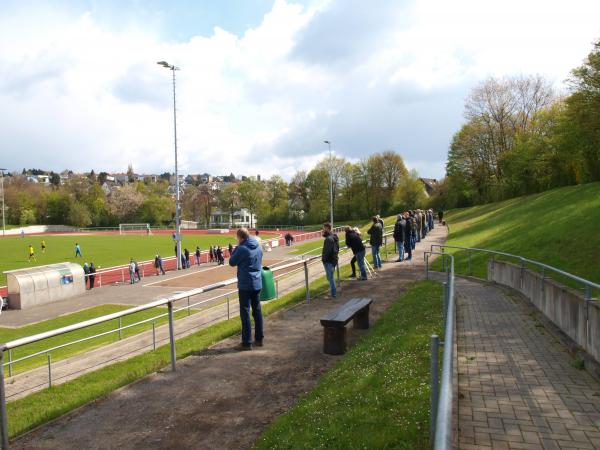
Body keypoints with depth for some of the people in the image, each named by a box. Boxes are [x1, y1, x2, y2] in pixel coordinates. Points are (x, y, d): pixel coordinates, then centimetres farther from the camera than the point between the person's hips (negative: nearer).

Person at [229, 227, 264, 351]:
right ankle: (259, 339, 22)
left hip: (245, 285, -7)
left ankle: (247, 343, 1)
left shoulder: (241, 249, -15)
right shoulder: (258, 247, 6)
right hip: (257, 284, 7)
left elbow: (232, 262, -5)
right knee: (257, 311, 14)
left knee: (245, 312, -1)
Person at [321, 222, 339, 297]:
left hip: (329, 261, -10)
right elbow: (337, 249, 19)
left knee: (330, 277, -2)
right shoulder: (334, 237, 12)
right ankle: (334, 292, 27)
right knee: (330, 277, 19)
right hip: (334, 259, 10)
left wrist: (323, 258, -13)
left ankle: (333, 294, 4)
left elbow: (327, 251, -25)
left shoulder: (329, 239, -21)